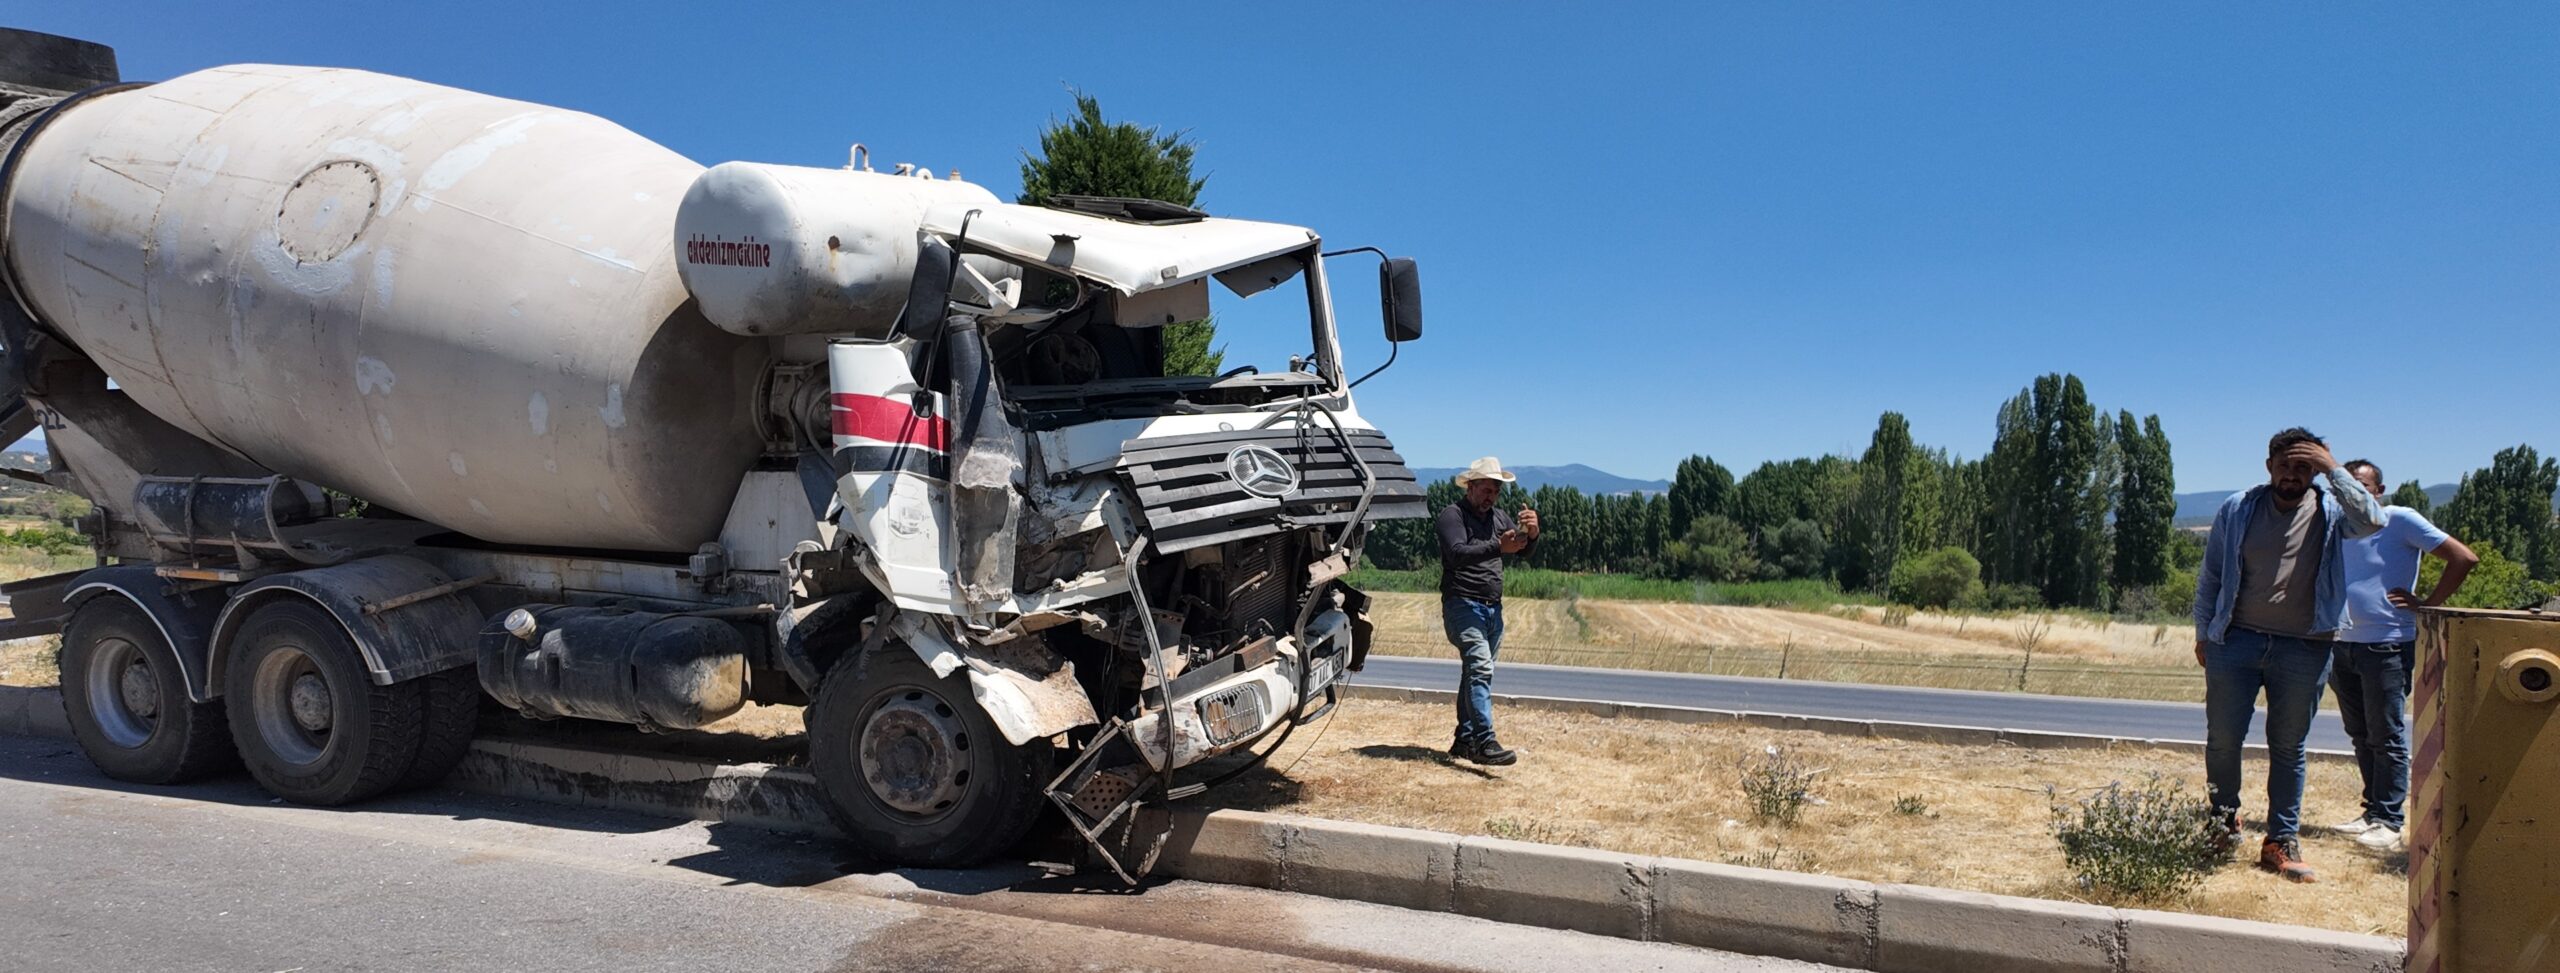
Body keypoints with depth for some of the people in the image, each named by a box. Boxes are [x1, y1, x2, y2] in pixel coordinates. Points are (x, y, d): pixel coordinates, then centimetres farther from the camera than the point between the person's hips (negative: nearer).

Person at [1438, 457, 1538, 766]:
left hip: (1493, 609, 8)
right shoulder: (1452, 515, -5)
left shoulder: (1498, 518, 17)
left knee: (1477, 673, 11)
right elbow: (1458, 553, -22)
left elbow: (1523, 552, 8)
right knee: (1480, 669, -19)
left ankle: (1464, 741, 18)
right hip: (1463, 604, -8)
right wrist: (1498, 547, -34)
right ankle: (1485, 743, -26)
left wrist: (1532, 533, -14)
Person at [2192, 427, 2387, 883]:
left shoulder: (2330, 511, 1)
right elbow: (2209, 576, 9)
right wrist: (2203, 634, 8)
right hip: (2236, 640, 1)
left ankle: (2282, 842, 17)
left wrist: (2333, 469, -21)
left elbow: (2372, 521, -22)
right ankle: (2224, 823, 25)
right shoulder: (2237, 509, 3)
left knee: (2288, 747, 8)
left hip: (2304, 650, 0)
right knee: (2222, 739, 4)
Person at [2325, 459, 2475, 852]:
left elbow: (2464, 558, -11)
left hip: (2387, 646, -6)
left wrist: (2427, 603, -10)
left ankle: (2388, 822, 4)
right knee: (2361, 736, 12)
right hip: (2343, 646, 6)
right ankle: (2373, 810, 20)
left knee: (2386, 738, -1)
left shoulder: (2400, 521, -6)